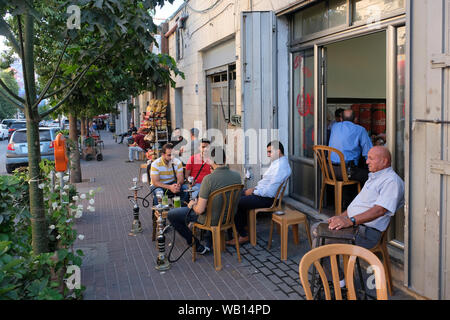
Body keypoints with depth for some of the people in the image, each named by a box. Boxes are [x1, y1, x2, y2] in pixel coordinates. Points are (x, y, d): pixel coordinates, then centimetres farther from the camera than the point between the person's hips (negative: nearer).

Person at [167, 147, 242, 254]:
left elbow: (200, 210, -26)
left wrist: (192, 205, -3)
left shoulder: (209, 179, -27)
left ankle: (198, 246, 12)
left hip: (212, 219, -6)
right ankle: (208, 242, 37)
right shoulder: (237, 176, -9)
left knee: (171, 215, 7)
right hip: (229, 216, 6)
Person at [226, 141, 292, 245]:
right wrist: (255, 188, 7)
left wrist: (253, 192, -16)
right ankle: (243, 226, 28)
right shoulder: (278, 162, 9)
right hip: (262, 192, 11)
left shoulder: (280, 167, -25)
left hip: (268, 199, -11)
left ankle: (243, 236, 0)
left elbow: (269, 192, -29)